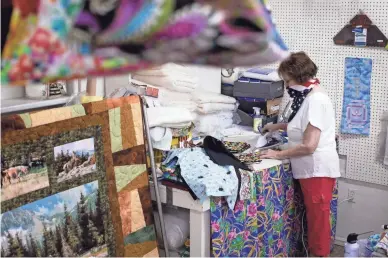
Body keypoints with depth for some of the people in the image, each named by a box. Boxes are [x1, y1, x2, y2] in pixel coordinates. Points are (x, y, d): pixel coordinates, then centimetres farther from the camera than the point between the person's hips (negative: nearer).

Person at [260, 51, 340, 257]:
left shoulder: (316, 101, -21)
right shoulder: (310, 98, 11)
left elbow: (309, 146, -25)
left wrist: (278, 155, -14)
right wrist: (278, 126, 22)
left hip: (318, 170, -10)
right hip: (311, 170, 10)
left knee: (318, 220, 1)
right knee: (313, 218, 18)